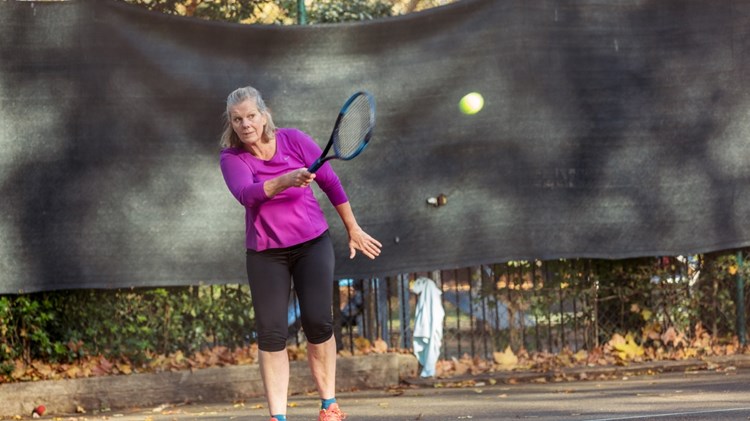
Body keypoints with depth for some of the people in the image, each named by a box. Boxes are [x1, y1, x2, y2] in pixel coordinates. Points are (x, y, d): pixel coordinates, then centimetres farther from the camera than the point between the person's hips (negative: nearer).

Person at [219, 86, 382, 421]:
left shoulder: (294, 141, -6)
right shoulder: (231, 158, -9)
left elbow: (331, 182, 3)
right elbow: (246, 194, -29)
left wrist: (352, 229, 9)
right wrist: (286, 180, -46)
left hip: (312, 243, 0)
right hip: (266, 254, 0)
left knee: (318, 323, -6)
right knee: (271, 333, -6)